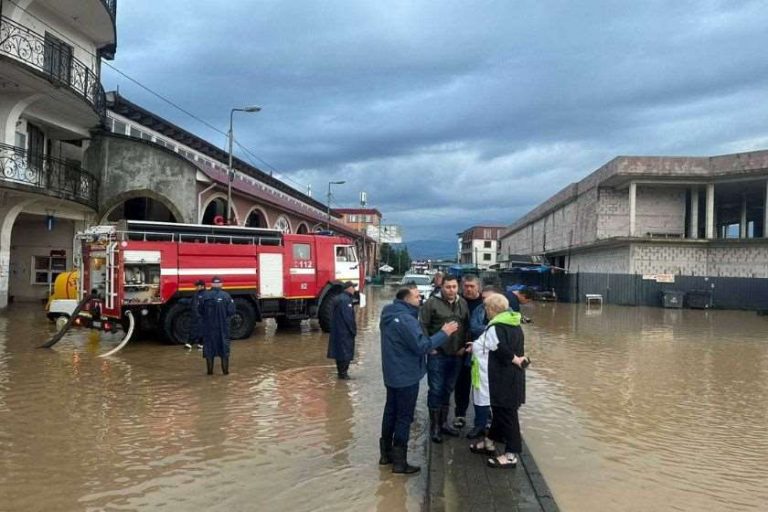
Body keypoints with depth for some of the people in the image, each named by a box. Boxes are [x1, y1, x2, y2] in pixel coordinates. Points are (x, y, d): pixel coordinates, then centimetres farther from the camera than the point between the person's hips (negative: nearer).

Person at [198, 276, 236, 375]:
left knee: (208, 346, 10)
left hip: (208, 327, 1)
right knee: (224, 346, 9)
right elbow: (231, 311, -11)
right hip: (223, 326, -1)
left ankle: (210, 370, 13)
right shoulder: (226, 296, -11)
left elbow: (199, 310, -1)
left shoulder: (204, 296, -6)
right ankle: (225, 370, 10)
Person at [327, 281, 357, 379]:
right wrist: (354, 330, -11)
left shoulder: (340, 298, 13)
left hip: (337, 331, 10)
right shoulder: (346, 300, -19)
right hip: (345, 332, -10)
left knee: (340, 351, 15)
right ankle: (343, 372, 4)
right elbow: (349, 318, -21)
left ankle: (341, 371, 22)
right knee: (346, 352, -2)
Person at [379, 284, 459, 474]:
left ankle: (386, 453, 28)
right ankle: (399, 461, 7)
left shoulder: (390, 315, 6)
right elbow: (421, 346, -26)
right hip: (406, 376, -9)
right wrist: (444, 333, -18)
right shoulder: (406, 319, -26)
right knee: (404, 417, 0)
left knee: (391, 411, 17)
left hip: (392, 374, 9)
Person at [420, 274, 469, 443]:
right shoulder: (432, 302, -9)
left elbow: (467, 326, 14)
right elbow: (423, 326, -9)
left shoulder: (463, 303, 7)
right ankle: (434, 426, 13)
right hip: (437, 355, -5)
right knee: (436, 390, 1)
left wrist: (464, 346, 5)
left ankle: (443, 422, 28)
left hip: (456, 355, 5)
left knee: (448, 390, 15)